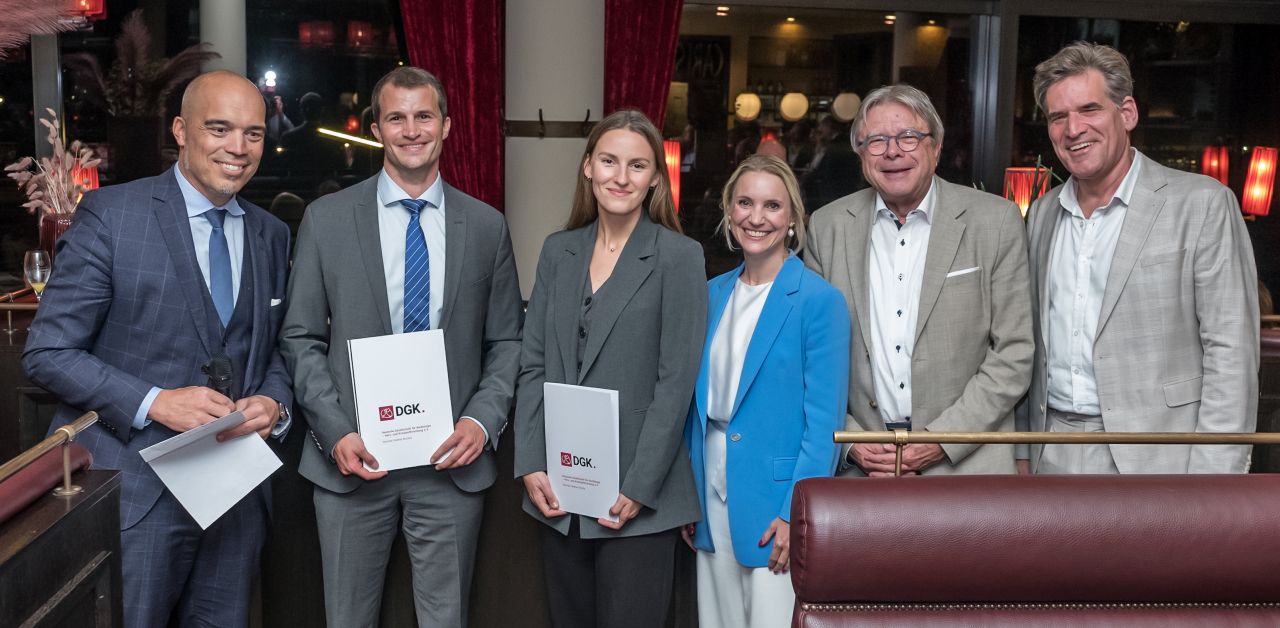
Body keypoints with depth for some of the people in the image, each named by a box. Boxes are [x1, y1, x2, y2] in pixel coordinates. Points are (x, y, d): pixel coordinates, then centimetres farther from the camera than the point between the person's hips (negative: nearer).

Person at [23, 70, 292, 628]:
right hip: (129, 492, -4)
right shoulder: (110, 214, -8)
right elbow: (47, 352, -9)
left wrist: (275, 402, -6)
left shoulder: (271, 235, 8)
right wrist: (153, 402, -20)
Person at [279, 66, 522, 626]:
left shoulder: (487, 226, 3)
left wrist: (482, 420, -8)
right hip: (351, 456, 0)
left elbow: (506, 342, 6)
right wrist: (334, 432, -9)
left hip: (452, 458, 1)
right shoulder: (325, 219, 1)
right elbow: (301, 339, 2)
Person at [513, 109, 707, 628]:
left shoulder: (678, 257, -6)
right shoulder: (558, 251, 8)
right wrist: (531, 467, -1)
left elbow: (677, 380, -10)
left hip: (637, 500, -4)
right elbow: (533, 365, 7)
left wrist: (638, 488, -13)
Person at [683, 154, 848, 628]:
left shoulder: (819, 300, -9)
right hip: (713, 502, 5)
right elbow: (698, 403, 12)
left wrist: (796, 513, -16)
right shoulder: (712, 295, 8)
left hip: (775, 501, -5)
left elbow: (824, 421, -11)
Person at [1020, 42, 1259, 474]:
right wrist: (1022, 453, 11)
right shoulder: (1041, 213, 10)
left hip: (1154, 459, -4)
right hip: (1053, 459, 5)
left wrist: (1213, 474, -14)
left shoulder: (1203, 203, -6)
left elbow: (1230, 350, -9)